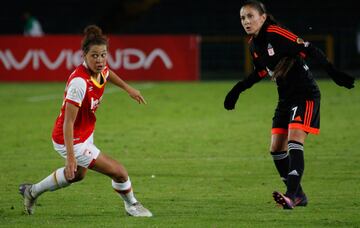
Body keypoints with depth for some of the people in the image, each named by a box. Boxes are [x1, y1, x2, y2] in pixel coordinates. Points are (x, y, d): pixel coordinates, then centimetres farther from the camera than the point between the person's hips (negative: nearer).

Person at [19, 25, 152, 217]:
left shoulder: (102, 69, -10)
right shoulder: (79, 82, -35)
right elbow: (68, 122, -33)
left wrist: (128, 88, 23)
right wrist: (70, 156, -36)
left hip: (85, 133, 10)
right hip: (71, 140, -10)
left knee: (77, 174, 35)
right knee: (118, 172, -6)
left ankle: (32, 191, 54)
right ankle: (131, 205, 25)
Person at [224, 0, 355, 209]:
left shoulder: (276, 34, -19)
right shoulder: (254, 44, 6)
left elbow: (308, 50, -22)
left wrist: (333, 71, -29)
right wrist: (238, 90, 19)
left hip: (305, 95, -9)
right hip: (286, 97, 9)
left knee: (294, 141, -21)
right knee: (277, 149, 4)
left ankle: (292, 195, -28)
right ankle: (298, 195, 16)